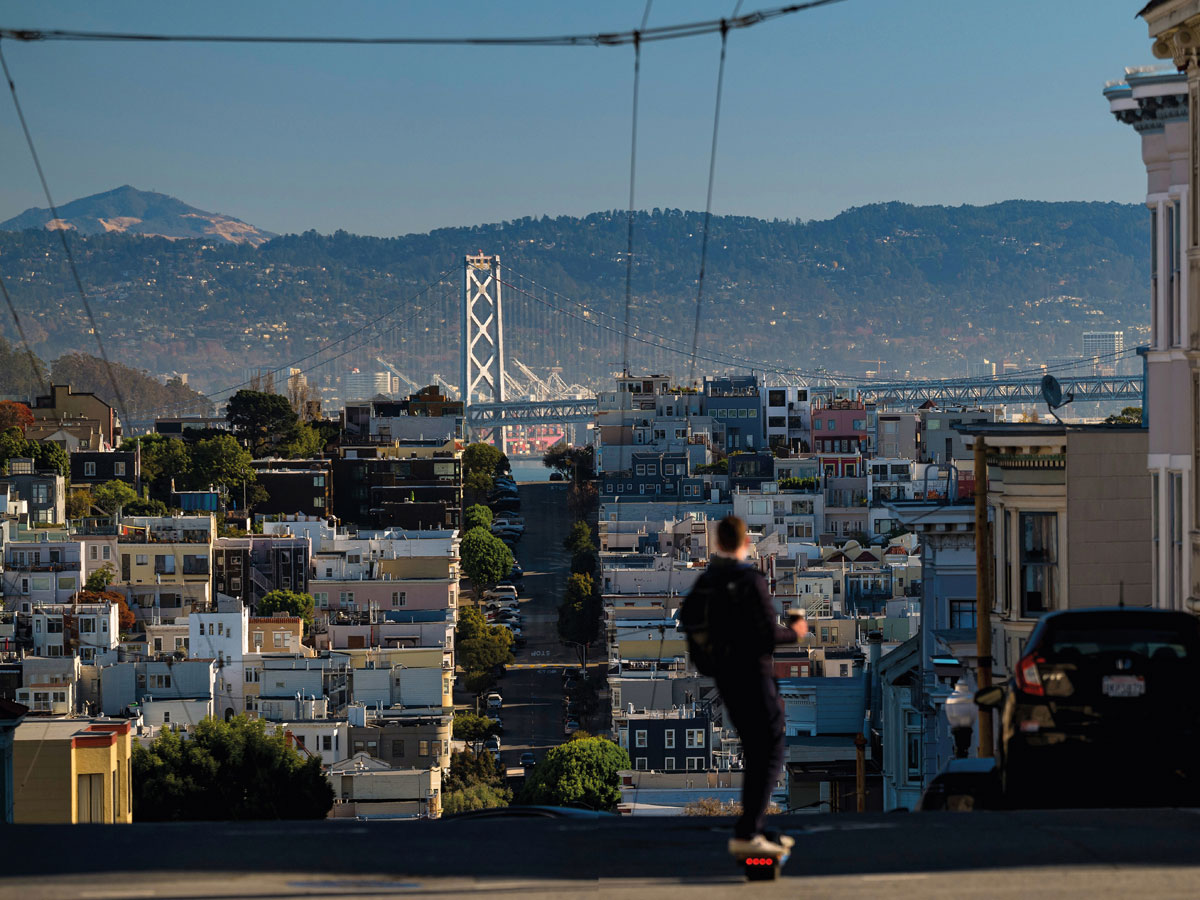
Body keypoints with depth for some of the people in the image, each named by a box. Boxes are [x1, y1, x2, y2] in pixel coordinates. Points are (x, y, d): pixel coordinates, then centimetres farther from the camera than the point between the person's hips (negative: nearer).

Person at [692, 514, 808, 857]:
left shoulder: (703, 583, 3)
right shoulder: (751, 581, -19)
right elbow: (770, 635, -20)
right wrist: (794, 632, -1)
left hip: (724, 679, 8)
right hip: (754, 675, -8)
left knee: (754, 754, 18)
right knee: (770, 755, -3)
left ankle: (758, 829, 21)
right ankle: (746, 834, -12)